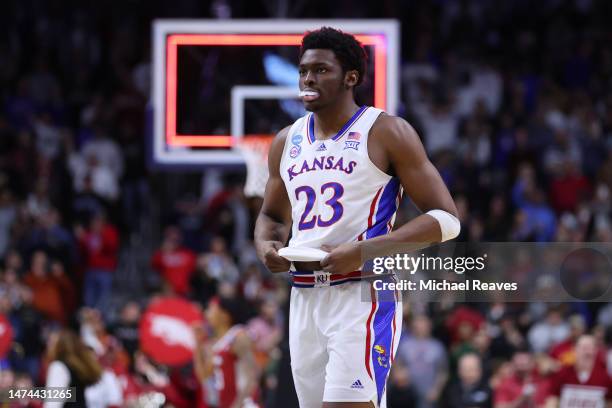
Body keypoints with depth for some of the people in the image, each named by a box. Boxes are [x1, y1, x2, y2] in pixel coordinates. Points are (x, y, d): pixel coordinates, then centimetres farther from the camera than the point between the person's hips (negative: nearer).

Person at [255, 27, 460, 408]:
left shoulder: (385, 133, -5)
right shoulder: (287, 142, 14)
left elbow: (446, 219, -8)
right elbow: (272, 215, 30)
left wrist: (364, 251, -19)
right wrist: (267, 245, 4)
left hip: (364, 295, -7)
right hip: (305, 300, 7)